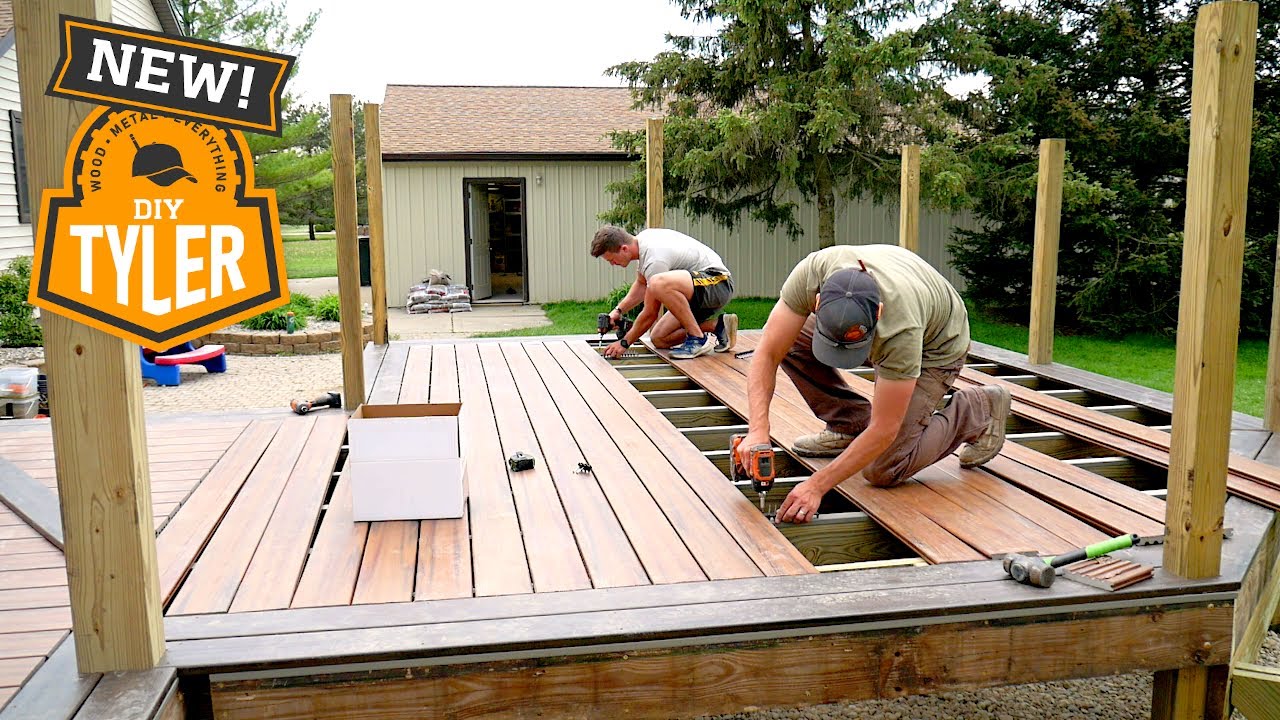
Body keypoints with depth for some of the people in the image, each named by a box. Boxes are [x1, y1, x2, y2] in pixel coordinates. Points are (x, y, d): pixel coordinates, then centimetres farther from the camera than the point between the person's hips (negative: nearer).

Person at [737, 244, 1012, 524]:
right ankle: (851, 425, 3)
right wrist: (758, 431, -42)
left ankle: (978, 411, 6)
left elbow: (884, 430, -35)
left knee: (883, 471, -13)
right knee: (789, 340, -16)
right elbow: (768, 354, -29)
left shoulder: (901, 329, -43)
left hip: (934, 346, -5)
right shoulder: (811, 272, -35)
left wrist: (816, 486, -38)